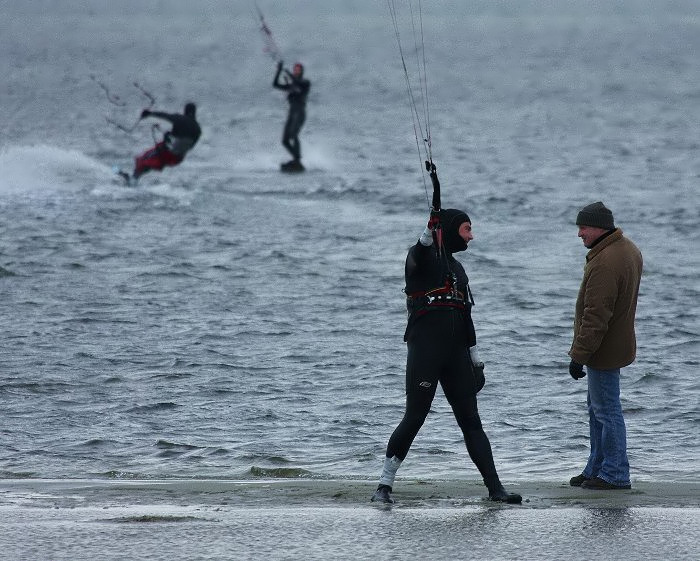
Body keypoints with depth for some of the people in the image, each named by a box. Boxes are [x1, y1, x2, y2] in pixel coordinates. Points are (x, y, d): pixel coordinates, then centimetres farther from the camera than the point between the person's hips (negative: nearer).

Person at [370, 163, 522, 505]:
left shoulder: (457, 268, 21)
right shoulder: (421, 258, -1)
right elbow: (419, 257, -28)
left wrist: (475, 358, 25)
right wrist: (429, 233, -49)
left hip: (456, 354, 7)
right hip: (424, 349, -7)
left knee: (471, 422, 4)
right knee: (414, 419, -8)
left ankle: (495, 488, 3)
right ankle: (384, 486, 0)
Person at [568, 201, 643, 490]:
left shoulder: (605, 263, -26)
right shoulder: (629, 250, 8)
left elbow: (596, 316, -27)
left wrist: (579, 355, -22)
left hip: (604, 351, -11)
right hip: (618, 343, 11)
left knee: (606, 411, -4)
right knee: (598, 408, 19)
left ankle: (615, 474, 2)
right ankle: (596, 469, 27)